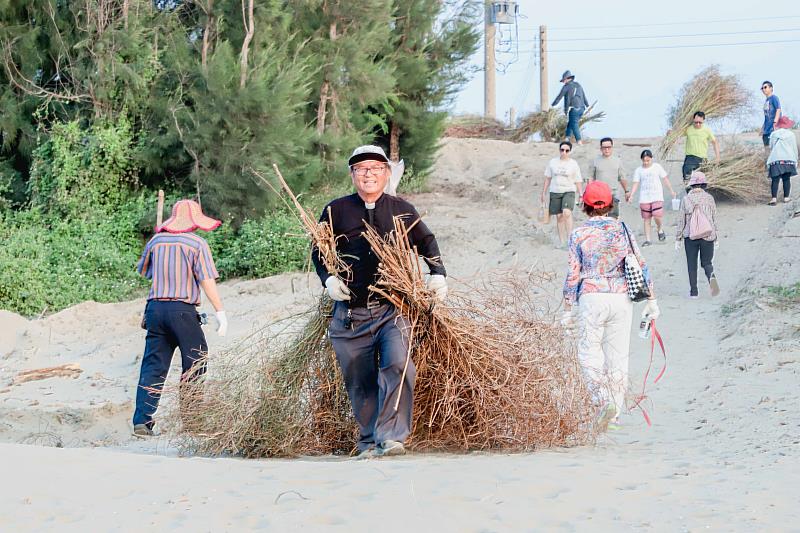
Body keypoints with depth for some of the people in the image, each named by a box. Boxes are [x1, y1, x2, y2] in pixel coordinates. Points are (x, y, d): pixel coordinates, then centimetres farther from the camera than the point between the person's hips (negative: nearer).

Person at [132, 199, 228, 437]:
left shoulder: (157, 241, 9)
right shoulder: (196, 243, -4)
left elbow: (142, 270, 23)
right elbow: (207, 281, -9)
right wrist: (221, 312, -7)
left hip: (155, 308, 4)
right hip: (183, 310, -4)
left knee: (153, 367, 6)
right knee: (195, 365, 7)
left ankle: (142, 421, -3)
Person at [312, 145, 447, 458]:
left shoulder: (402, 211, 9)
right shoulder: (337, 210, 6)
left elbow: (426, 243, 24)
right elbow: (319, 253, 15)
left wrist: (437, 274, 10)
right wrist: (328, 279, -2)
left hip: (392, 310, -1)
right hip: (349, 312, 1)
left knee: (397, 365, -23)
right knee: (360, 382, 4)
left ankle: (390, 436, -21)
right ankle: (369, 441, 17)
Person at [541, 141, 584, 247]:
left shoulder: (574, 164, 1)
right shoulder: (553, 162, 7)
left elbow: (578, 181, 3)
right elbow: (547, 178, 13)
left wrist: (580, 195, -3)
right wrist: (543, 193, 12)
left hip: (569, 191, -3)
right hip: (555, 192, 3)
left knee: (567, 212, -24)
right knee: (559, 216, 4)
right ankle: (562, 242, 10)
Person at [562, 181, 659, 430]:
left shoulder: (579, 234, -3)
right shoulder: (623, 230, 5)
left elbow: (573, 274, -3)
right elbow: (642, 266, 5)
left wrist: (568, 309, 4)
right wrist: (652, 300, 11)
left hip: (591, 298, -3)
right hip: (622, 297, 3)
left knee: (589, 351, 6)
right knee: (618, 355, 9)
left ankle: (604, 398, -15)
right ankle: (615, 413, 11)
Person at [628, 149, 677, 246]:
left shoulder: (657, 167, 4)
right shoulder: (638, 171, 5)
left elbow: (665, 179, 10)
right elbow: (636, 184, 3)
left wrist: (671, 191, 11)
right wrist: (631, 196, -9)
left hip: (657, 197, -1)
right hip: (644, 198, 2)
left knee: (657, 216, -17)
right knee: (646, 219, 2)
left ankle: (660, 230, 14)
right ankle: (647, 240, 7)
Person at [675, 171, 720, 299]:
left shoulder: (686, 199, -4)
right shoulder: (709, 198, -1)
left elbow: (681, 220, -1)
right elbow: (714, 219, 3)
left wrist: (678, 239, 6)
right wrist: (716, 237, 12)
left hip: (690, 236, -1)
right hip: (708, 235, 1)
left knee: (692, 264, 10)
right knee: (706, 262, 10)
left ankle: (693, 292, 8)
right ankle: (712, 277, -22)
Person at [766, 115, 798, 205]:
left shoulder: (773, 134, 9)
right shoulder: (791, 134, 8)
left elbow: (771, 147, 13)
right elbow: (794, 149, 11)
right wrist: (795, 161, 18)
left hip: (775, 160, 0)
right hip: (788, 160, 0)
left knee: (775, 180, -6)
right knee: (786, 179, 7)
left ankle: (774, 198, -16)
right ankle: (786, 198, 8)